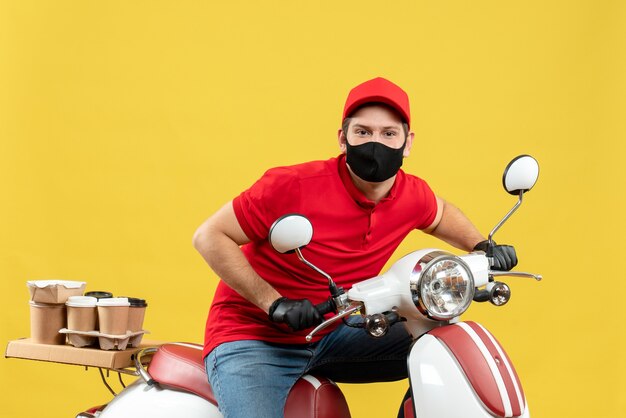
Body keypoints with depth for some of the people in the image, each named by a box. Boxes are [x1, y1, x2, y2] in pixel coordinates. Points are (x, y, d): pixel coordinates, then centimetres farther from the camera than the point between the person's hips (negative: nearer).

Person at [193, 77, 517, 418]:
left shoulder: (412, 195, -3)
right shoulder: (292, 186, -22)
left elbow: (440, 214, 24)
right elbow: (209, 236, -16)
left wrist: (481, 247, 5)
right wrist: (274, 304, -22)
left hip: (331, 335, 7)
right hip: (251, 339, -6)